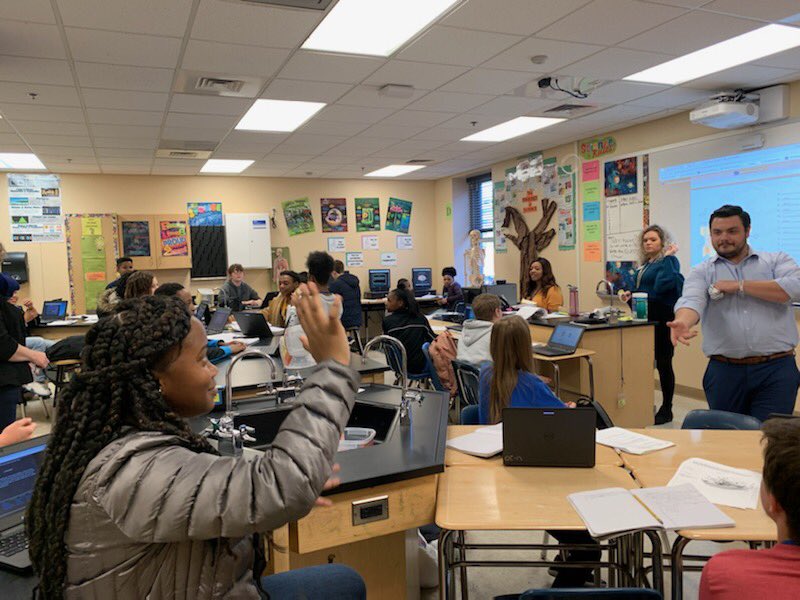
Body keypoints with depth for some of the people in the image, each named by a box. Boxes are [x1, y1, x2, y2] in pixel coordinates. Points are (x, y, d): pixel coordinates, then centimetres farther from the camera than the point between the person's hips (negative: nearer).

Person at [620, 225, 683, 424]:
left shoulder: (668, 261, -8)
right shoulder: (645, 264, 16)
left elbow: (661, 286, -25)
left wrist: (668, 257, -19)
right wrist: (630, 293, 7)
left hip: (661, 319, -8)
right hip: (644, 318, 8)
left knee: (663, 363, -1)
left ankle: (666, 409, 9)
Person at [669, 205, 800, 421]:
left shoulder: (776, 261, 10)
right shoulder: (702, 272, 9)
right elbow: (692, 301, -11)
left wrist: (740, 286, -8)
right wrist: (682, 322, -35)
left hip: (776, 370, -1)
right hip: (724, 371, 1)